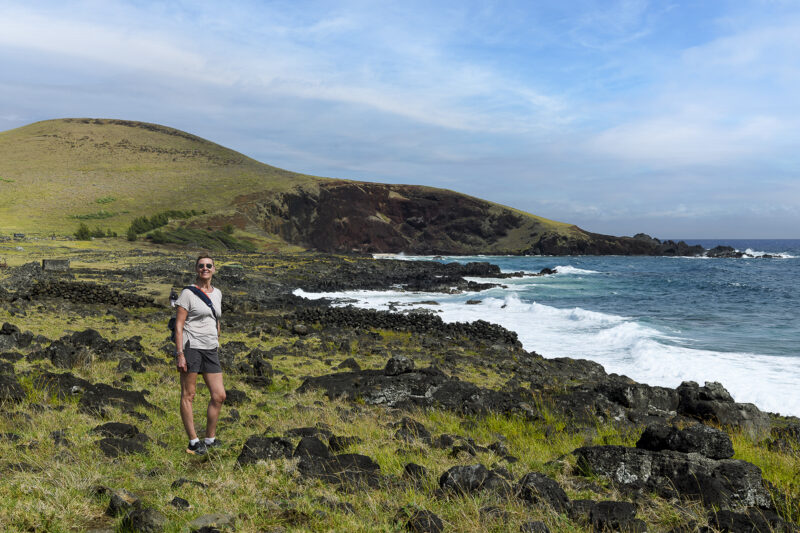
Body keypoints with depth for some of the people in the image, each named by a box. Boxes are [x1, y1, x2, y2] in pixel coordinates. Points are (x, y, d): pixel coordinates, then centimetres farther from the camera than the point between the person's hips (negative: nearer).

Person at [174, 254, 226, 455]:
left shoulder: (217, 294, 15)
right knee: (188, 396, 1)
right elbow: (178, 325, -8)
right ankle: (193, 442, 9)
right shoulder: (188, 293, -4)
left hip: (210, 350, 6)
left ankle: (210, 439, 18)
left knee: (219, 396, 4)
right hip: (190, 347, -6)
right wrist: (179, 354, -14)